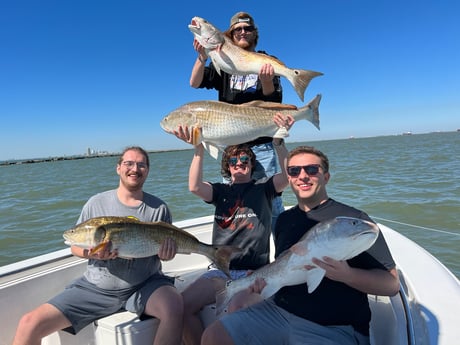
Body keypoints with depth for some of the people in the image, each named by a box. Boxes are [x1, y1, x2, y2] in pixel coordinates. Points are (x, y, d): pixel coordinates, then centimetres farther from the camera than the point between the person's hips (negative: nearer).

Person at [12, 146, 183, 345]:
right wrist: (92, 253, -15)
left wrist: (167, 251, -16)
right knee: (29, 324, -12)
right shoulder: (97, 203, 1)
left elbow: (167, 250, 9)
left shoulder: (158, 208, 0)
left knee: (175, 307, -31)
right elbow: (75, 245, 8)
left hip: (145, 285, -1)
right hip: (95, 287, 2)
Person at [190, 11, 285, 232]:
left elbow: (274, 102, -3)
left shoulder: (266, 62, 7)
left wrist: (266, 80, -23)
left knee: (272, 201, 0)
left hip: (262, 145, -2)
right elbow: (195, 83, -2)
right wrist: (202, 57, -19)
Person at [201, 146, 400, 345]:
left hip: (332, 328, -5)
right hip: (279, 310, 5)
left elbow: (392, 284, -9)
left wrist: (346, 275, -27)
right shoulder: (285, 219, 10)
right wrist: (262, 278, 1)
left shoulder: (353, 219, -9)